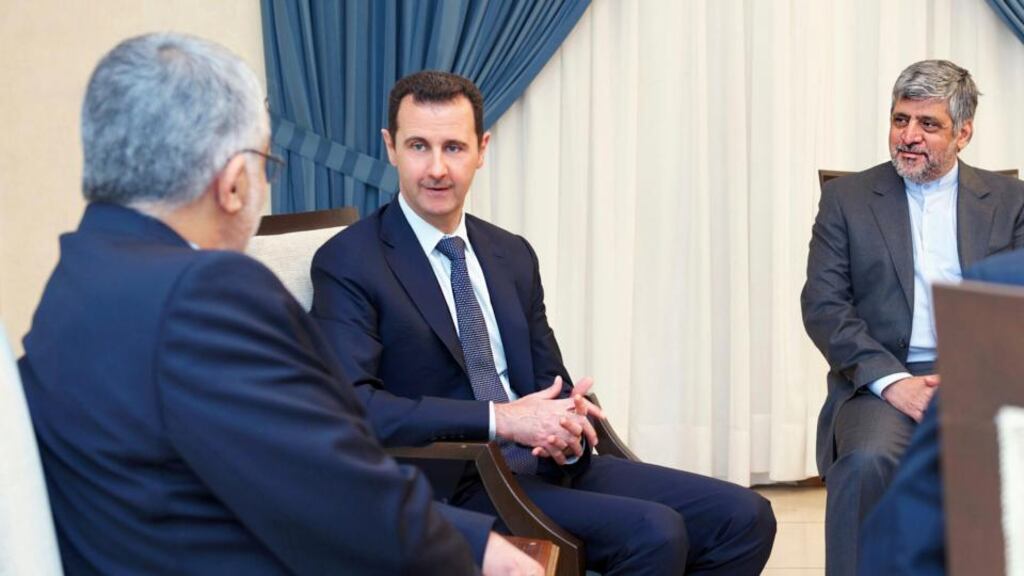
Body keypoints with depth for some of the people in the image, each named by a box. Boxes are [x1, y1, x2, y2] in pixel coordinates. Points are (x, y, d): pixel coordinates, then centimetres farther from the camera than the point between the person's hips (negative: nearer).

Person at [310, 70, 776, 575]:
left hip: (546, 463, 7)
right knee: (653, 532, -26)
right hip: (453, 486, -7)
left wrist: (564, 426, -8)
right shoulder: (347, 264, -6)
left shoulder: (513, 255, 14)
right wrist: (499, 419, -23)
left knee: (744, 518, -6)